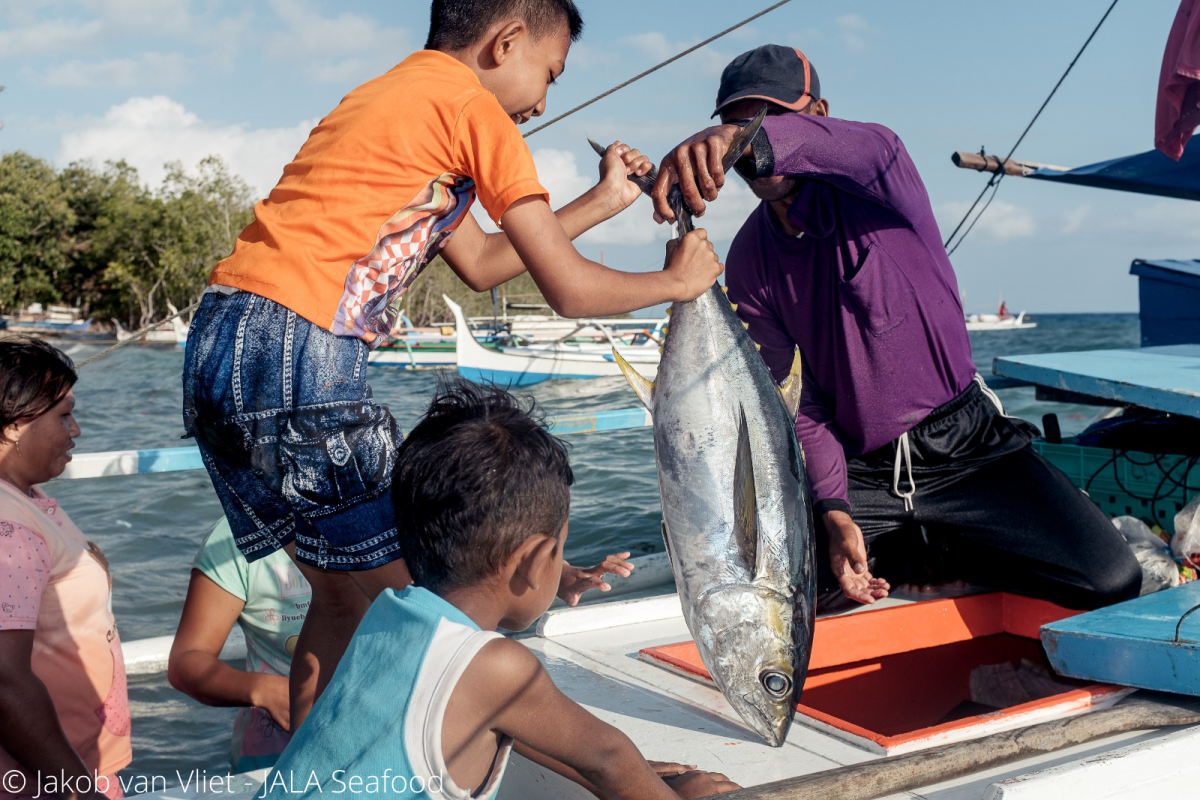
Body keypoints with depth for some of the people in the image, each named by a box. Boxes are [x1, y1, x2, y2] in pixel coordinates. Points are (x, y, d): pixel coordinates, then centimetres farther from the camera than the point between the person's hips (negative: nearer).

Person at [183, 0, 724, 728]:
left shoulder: (397, 96, 25)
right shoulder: (469, 102, -3)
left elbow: (480, 264, 28)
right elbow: (570, 289, -3)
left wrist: (603, 202, 32)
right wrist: (676, 279, 14)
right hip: (293, 352, -10)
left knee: (345, 591, 19)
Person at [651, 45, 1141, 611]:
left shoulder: (869, 184, -10)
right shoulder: (748, 261, 0)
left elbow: (863, 147, -39)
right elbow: (792, 396, -3)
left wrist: (744, 138, -59)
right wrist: (834, 512, -17)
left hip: (963, 443, -3)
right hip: (856, 468, 3)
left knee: (1111, 580, -19)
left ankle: (947, 550, 10)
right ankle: (924, 552, 6)